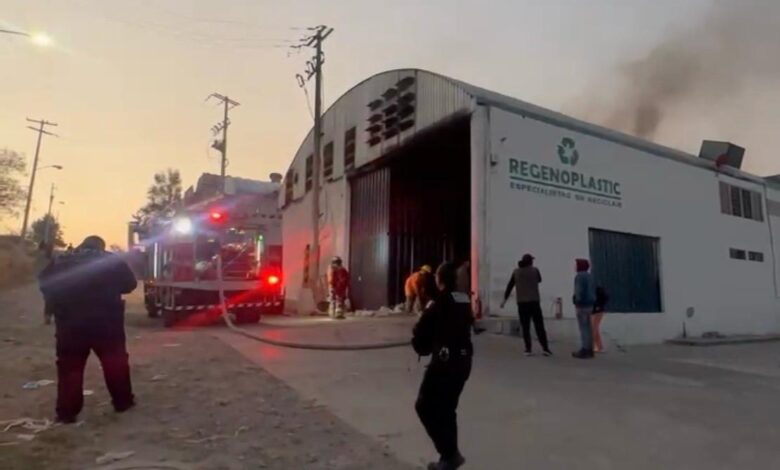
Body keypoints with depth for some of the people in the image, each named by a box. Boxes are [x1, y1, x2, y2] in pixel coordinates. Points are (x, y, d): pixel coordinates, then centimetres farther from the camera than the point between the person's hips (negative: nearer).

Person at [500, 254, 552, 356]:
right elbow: (539, 280, 21)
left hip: (522, 302, 1)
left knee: (525, 327, 5)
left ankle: (528, 349, 3)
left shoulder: (516, 272, 5)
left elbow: (509, 286, 6)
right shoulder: (534, 270, 1)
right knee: (539, 326, 2)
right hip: (534, 301, -1)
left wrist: (505, 299, 12)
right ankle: (545, 348, 0)